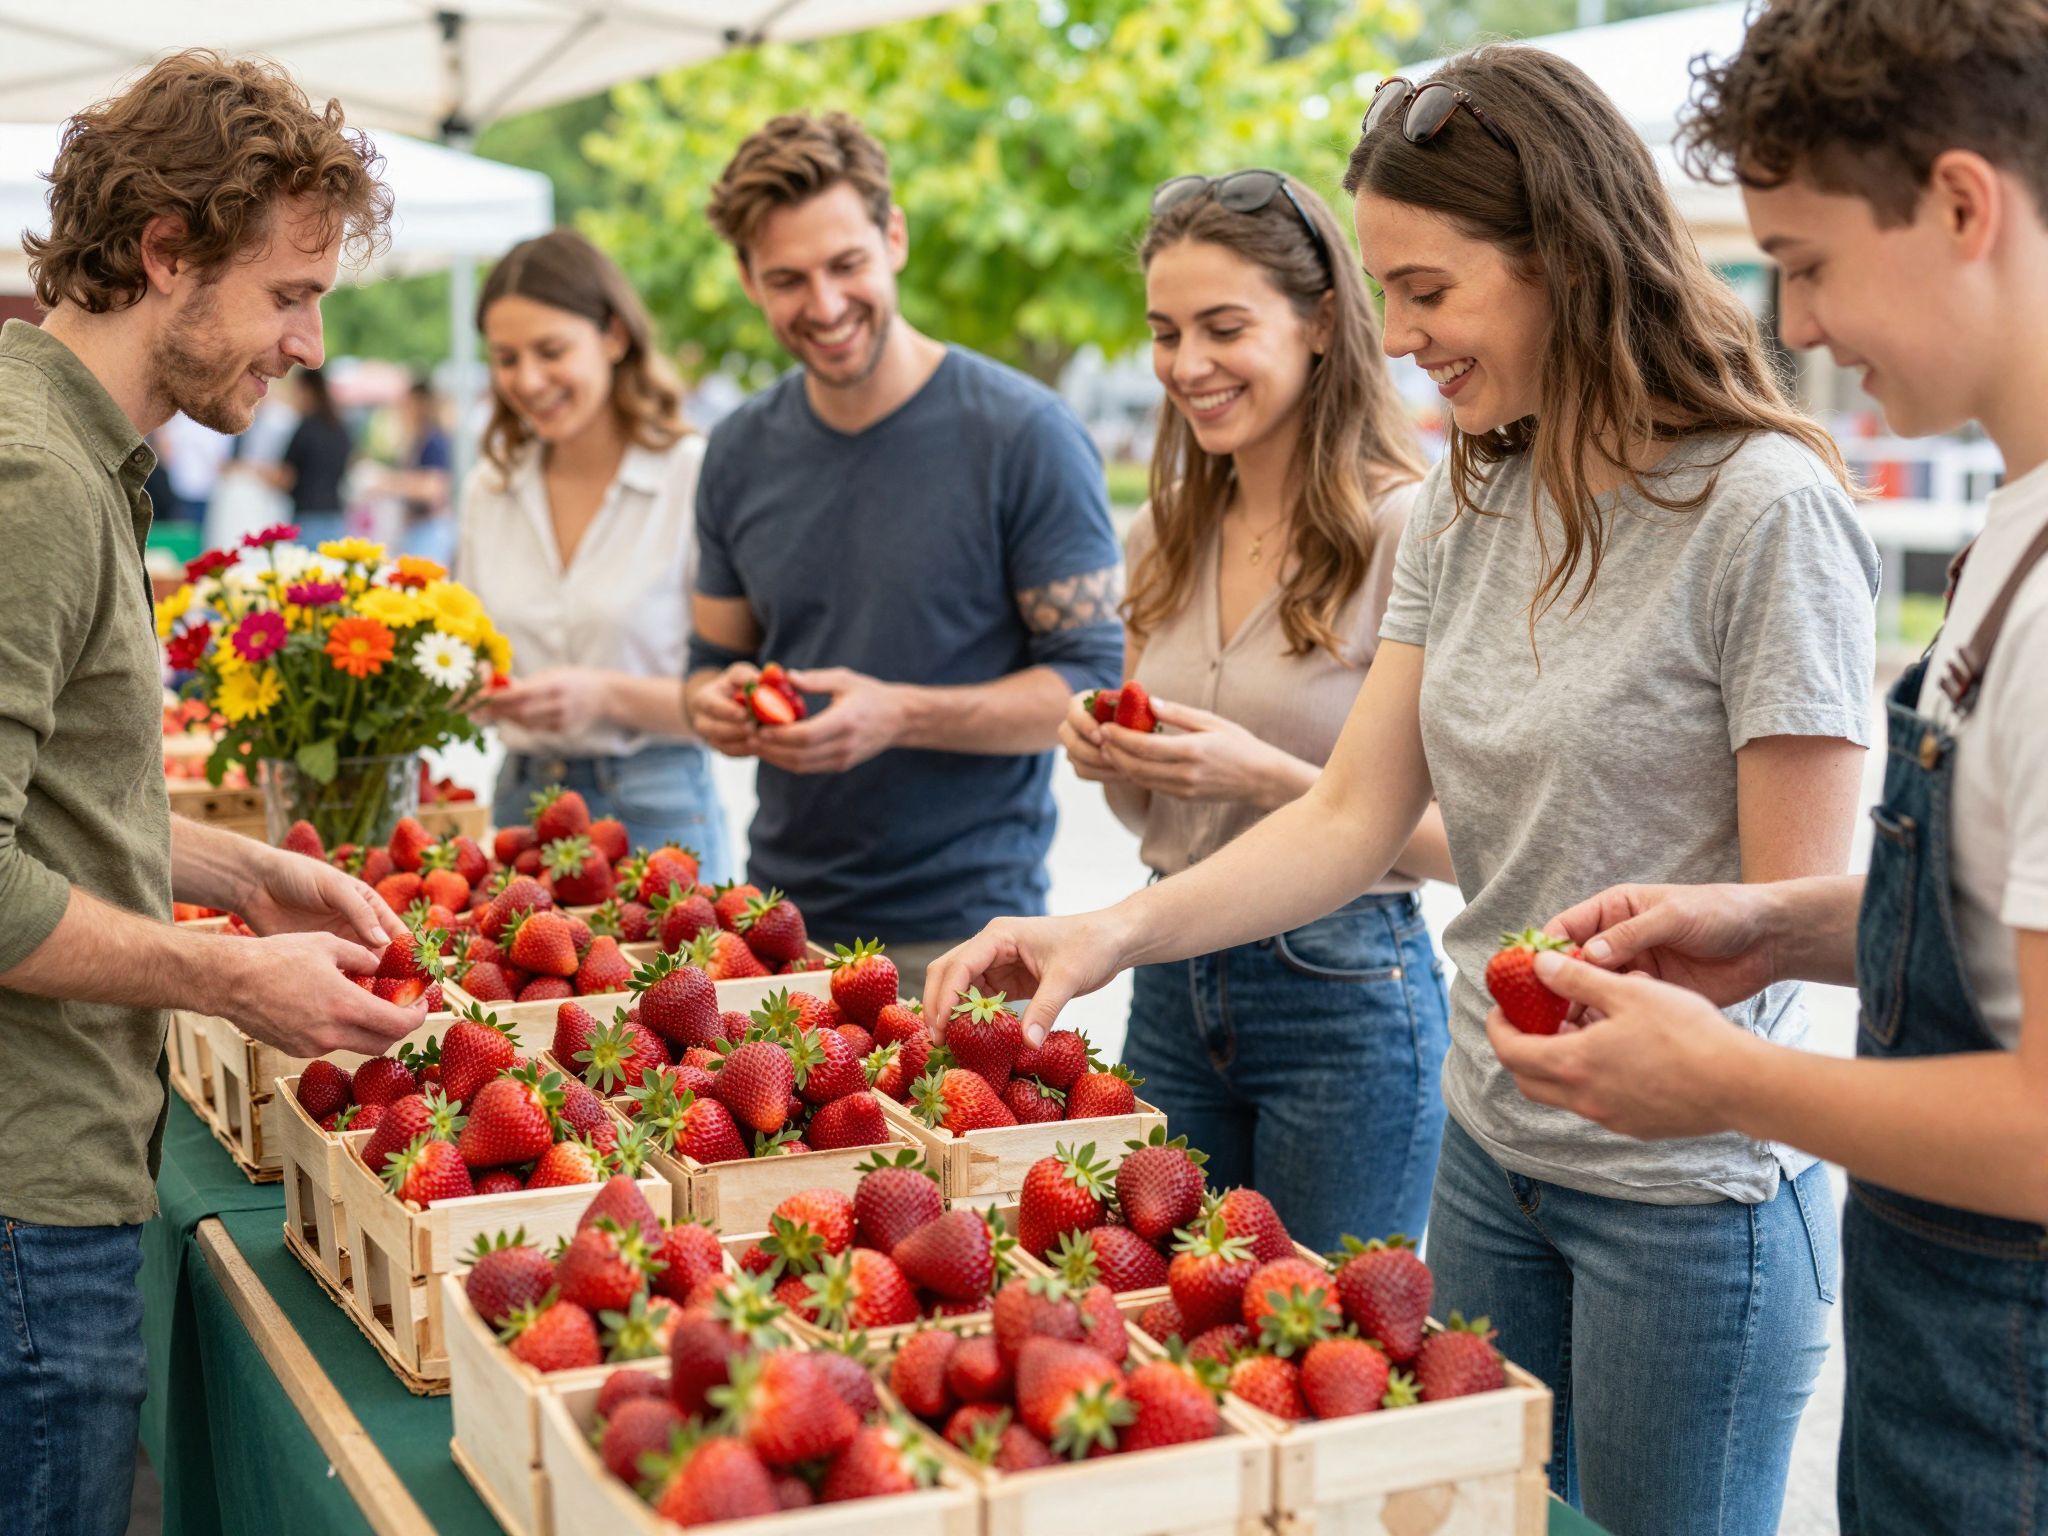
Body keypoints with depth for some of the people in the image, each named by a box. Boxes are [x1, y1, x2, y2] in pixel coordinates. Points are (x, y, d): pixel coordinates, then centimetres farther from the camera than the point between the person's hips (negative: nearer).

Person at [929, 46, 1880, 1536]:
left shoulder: (1764, 508, -16)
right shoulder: (1467, 507, 5)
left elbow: (1798, 905, -15)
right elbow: (1355, 818, 2)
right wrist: (1116, 931, -9)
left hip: (1690, 1191, -6)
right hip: (1491, 1158, 7)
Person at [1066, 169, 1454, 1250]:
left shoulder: (1406, 530, -13)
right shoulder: (1166, 534, 7)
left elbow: (1462, 838, -13)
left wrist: (1267, 775, -23)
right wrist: (1109, 761, -4)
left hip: (1343, 996, -6)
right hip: (1173, 987, 6)